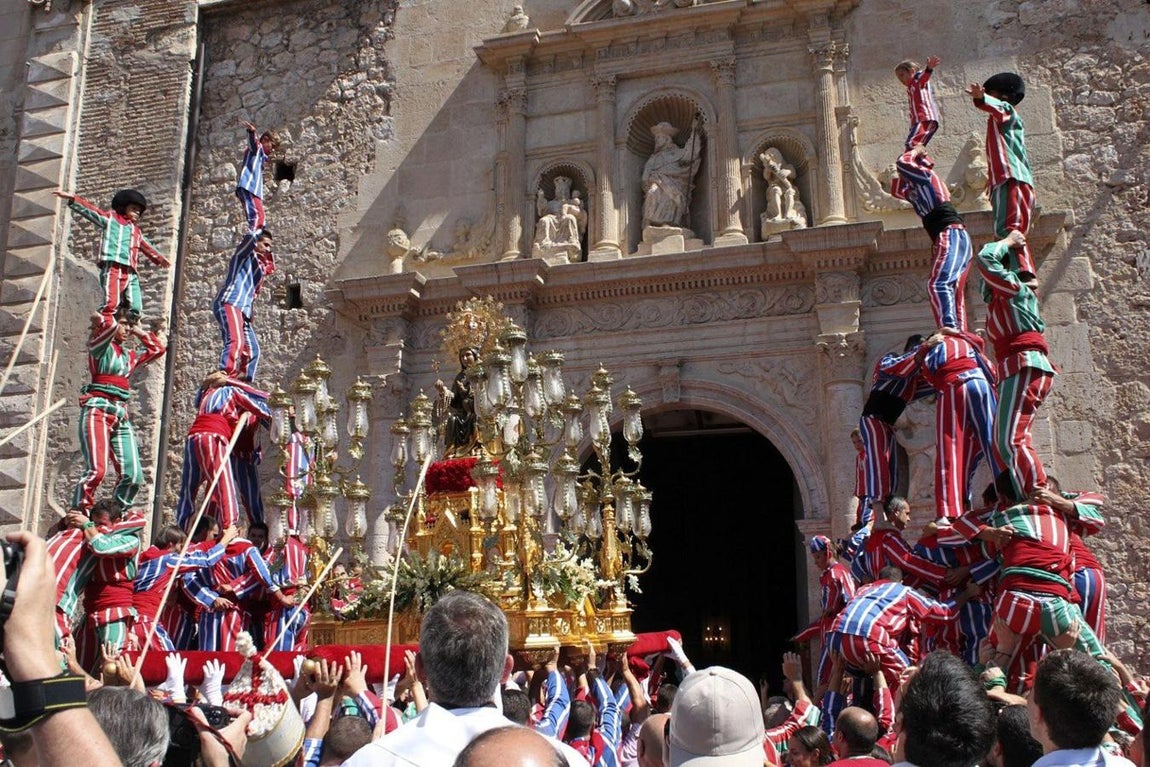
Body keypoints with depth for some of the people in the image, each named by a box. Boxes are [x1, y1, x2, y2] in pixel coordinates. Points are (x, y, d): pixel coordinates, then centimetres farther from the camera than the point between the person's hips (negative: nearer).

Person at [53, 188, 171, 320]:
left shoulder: (136, 231, 32)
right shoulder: (111, 218, 15)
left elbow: (146, 246, 48)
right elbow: (91, 210, 5)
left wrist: (159, 258, 61)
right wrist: (73, 199, -9)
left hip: (131, 274, 7)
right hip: (113, 268, -7)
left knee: (136, 310, -2)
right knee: (111, 303, -21)